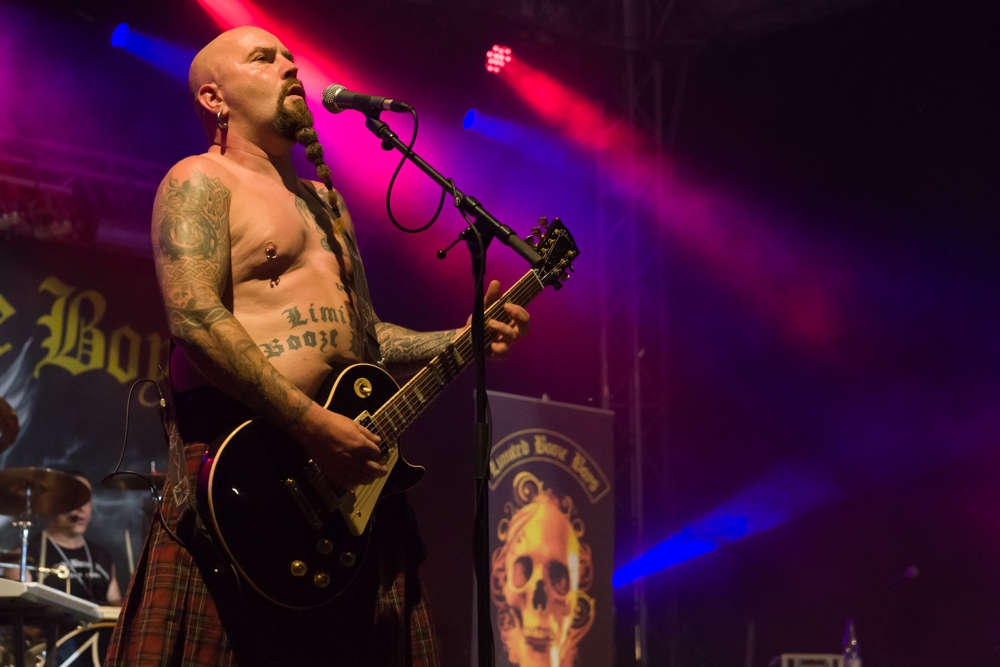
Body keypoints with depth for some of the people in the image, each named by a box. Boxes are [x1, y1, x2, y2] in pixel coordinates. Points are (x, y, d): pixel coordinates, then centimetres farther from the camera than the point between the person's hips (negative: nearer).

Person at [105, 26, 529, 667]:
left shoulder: (324, 200, 26)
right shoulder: (201, 182, 0)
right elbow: (196, 320, -16)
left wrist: (462, 340, 10)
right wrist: (312, 424, -21)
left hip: (350, 468, 8)